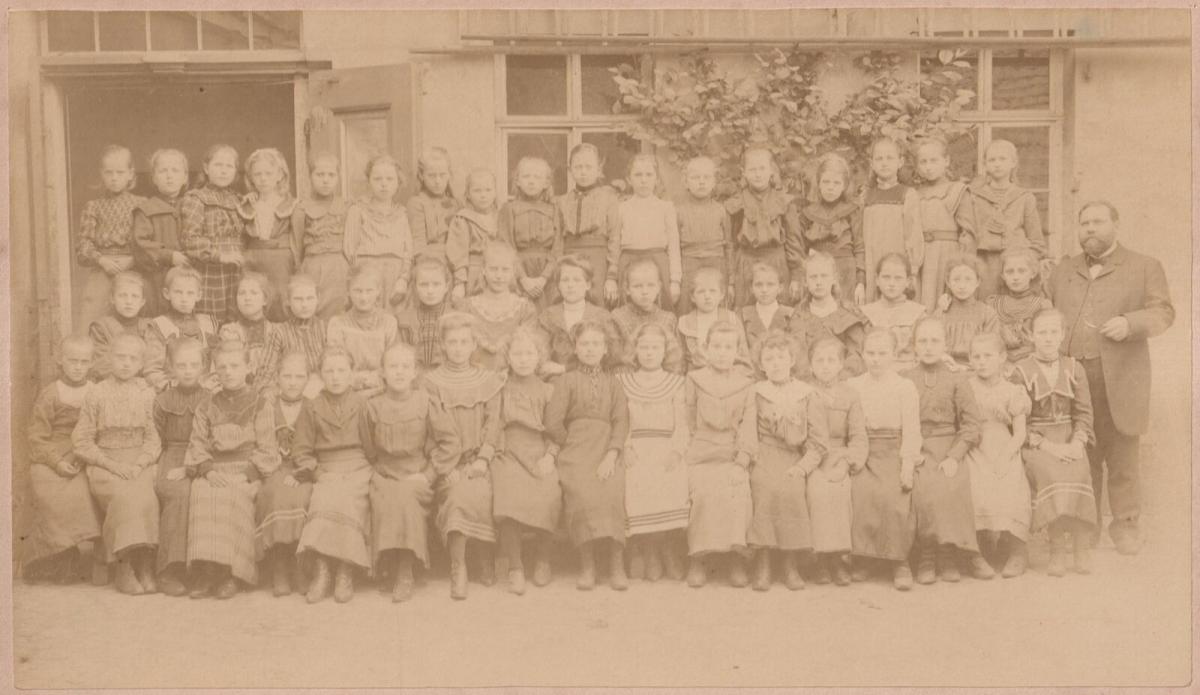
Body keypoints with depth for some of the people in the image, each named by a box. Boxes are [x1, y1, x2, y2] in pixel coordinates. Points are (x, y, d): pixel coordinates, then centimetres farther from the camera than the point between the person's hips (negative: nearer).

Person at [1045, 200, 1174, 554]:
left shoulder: (1144, 267, 11)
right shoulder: (1063, 272, 20)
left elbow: (1163, 312, 2)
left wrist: (1130, 323, -16)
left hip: (1119, 377, -2)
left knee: (1121, 455, -2)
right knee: (1080, 456, 2)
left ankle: (1125, 525, 9)